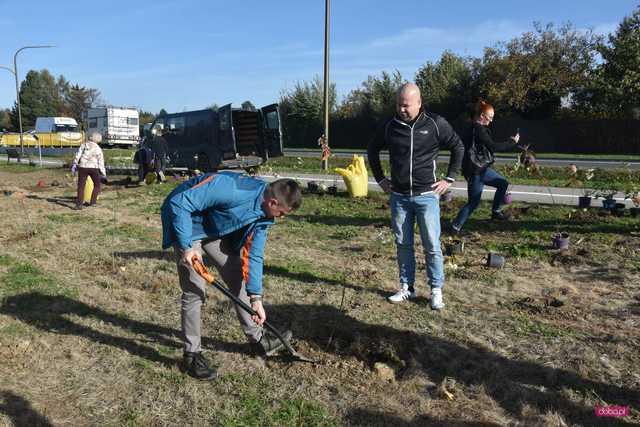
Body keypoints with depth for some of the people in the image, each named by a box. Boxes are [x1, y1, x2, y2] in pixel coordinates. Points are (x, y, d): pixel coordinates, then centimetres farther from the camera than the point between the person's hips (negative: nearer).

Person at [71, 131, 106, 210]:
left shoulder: (83, 145, 7)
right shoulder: (98, 148, 3)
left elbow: (77, 156, 0)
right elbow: (101, 162, 3)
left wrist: (73, 166, 2)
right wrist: (103, 172, 10)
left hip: (83, 167, 1)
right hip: (93, 168, -1)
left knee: (81, 186, 2)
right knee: (97, 185, 18)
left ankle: (79, 204, -6)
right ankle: (93, 202, 13)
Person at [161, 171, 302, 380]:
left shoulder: (264, 216, -10)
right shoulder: (230, 188, -36)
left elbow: (253, 255, -3)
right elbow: (179, 202, -33)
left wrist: (256, 297, -9)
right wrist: (186, 246, -30)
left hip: (215, 229, 8)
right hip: (186, 223, -7)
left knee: (238, 277, 7)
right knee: (195, 290, -10)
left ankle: (256, 337, 23)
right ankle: (192, 354, 8)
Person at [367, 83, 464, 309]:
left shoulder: (435, 124, -5)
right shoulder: (389, 126, 1)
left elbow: (458, 148, 7)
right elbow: (372, 150, 17)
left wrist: (449, 178, 2)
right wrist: (380, 179, 12)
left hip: (427, 196, -3)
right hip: (398, 197, 3)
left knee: (432, 246, 0)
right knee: (403, 244, 10)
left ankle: (436, 291, 13)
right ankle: (406, 287, 22)